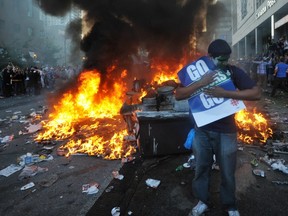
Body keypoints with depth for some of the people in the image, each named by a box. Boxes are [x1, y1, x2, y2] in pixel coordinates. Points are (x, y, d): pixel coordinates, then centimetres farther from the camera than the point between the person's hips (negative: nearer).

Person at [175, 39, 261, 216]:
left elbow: (257, 93, -14)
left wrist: (225, 93, -25)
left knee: (228, 173, 13)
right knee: (201, 169, 17)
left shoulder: (234, 71, -6)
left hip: (226, 132, -1)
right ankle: (203, 201, 40)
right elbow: (178, 95, -10)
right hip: (201, 131, 2)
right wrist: (200, 83, -25)